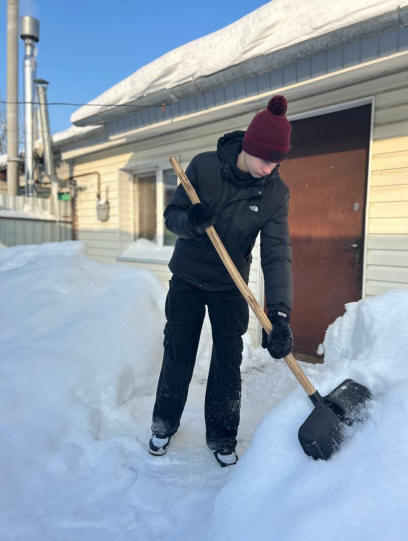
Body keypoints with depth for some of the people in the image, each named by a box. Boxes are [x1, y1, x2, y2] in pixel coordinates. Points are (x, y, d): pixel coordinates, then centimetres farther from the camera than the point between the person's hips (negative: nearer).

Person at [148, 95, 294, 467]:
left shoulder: (276, 193, -13)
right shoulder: (204, 166, -14)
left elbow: (277, 254, -20)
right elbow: (172, 215, -8)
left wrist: (280, 314, -32)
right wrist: (191, 221, -33)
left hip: (230, 287, 1)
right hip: (187, 279, 0)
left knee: (228, 363, 5)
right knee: (177, 356, 10)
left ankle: (222, 439, 27)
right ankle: (164, 425, 34)